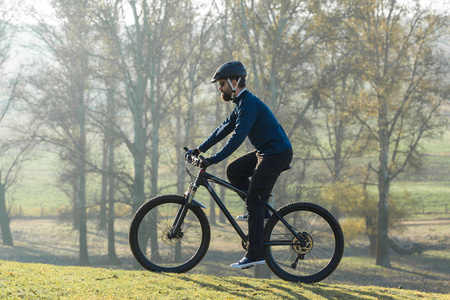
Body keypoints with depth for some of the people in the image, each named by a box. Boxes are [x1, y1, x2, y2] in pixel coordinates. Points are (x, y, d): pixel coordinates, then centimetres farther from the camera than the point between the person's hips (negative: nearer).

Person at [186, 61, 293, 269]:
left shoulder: (249, 104, -19)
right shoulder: (241, 103, 14)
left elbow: (238, 137, -26)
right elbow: (225, 128, 21)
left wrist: (213, 159, -27)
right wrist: (200, 149, 19)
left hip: (276, 154, -10)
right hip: (265, 151, 10)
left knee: (253, 200, -11)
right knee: (233, 171, 14)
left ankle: (255, 254, -11)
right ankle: (261, 210, 16)